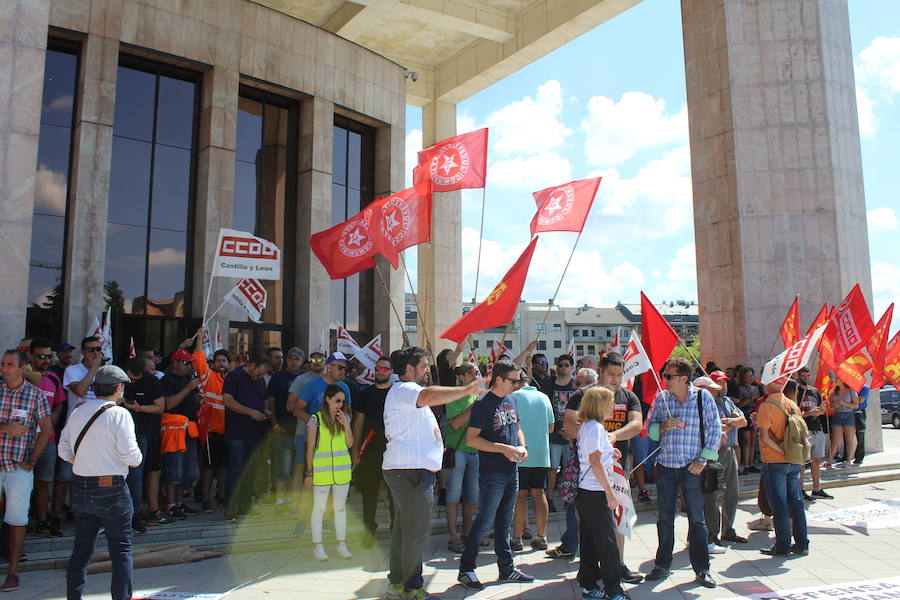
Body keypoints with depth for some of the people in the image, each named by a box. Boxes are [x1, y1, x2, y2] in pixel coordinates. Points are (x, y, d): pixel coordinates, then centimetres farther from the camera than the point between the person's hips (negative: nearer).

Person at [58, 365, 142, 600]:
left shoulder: (77, 413, 6)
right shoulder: (119, 414, -13)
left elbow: (64, 451, 9)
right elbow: (131, 457, -17)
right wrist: (135, 460, 5)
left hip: (80, 488, 6)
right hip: (111, 490, -6)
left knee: (81, 550, 17)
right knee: (121, 550, 3)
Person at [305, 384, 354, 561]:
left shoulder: (344, 418, 8)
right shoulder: (315, 420, -4)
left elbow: (350, 444, 6)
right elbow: (310, 448, -2)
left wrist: (346, 425, -7)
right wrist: (309, 473, -4)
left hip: (342, 470, 4)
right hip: (321, 471, -4)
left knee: (340, 508, 10)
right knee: (319, 508, 4)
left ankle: (341, 544, 19)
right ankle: (318, 546, 14)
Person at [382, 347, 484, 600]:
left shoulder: (408, 392, 24)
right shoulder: (403, 389, -12)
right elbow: (429, 396, -34)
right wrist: (466, 390, -37)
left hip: (413, 469, 11)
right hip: (409, 469, -11)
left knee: (405, 526, 15)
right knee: (418, 528, -7)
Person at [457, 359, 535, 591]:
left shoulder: (511, 400, 10)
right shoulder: (483, 404, -13)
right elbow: (471, 439, -17)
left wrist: (522, 446, 2)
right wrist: (503, 448, -20)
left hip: (511, 471, 7)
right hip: (492, 473, -7)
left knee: (504, 522, 16)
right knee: (484, 521, -2)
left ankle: (507, 568, 26)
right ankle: (466, 570, 9)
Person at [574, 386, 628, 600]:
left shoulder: (586, 426, 13)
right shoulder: (596, 427, -15)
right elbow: (595, 461, -20)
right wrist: (609, 492, -18)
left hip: (585, 492, 10)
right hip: (595, 494, -10)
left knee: (589, 541, 13)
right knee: (607, 542, -3)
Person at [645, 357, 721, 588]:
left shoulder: (702, 397, -3)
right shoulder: (661, 399, 5)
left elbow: (715, 429, -1)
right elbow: (650, 428, 10)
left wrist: (703, 459, -7)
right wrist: (663, 427, -13)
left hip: (692, 468, -3)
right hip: (665, 466, 3)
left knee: (697, 519, 3)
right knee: (665, 519, 10)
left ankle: (702, 569, 13)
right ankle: (662, 565, 22)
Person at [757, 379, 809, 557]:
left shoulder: (766, 406, -14)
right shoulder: (792, 405, 6)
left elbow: (765, 436, -19)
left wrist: (782, 451, -12)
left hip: (775, 461, -6)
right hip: (794, 461, 6)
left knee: (779, 505, 1)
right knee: (796, 502, 13)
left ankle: (782, 546, 7)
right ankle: (802, 544, 19)